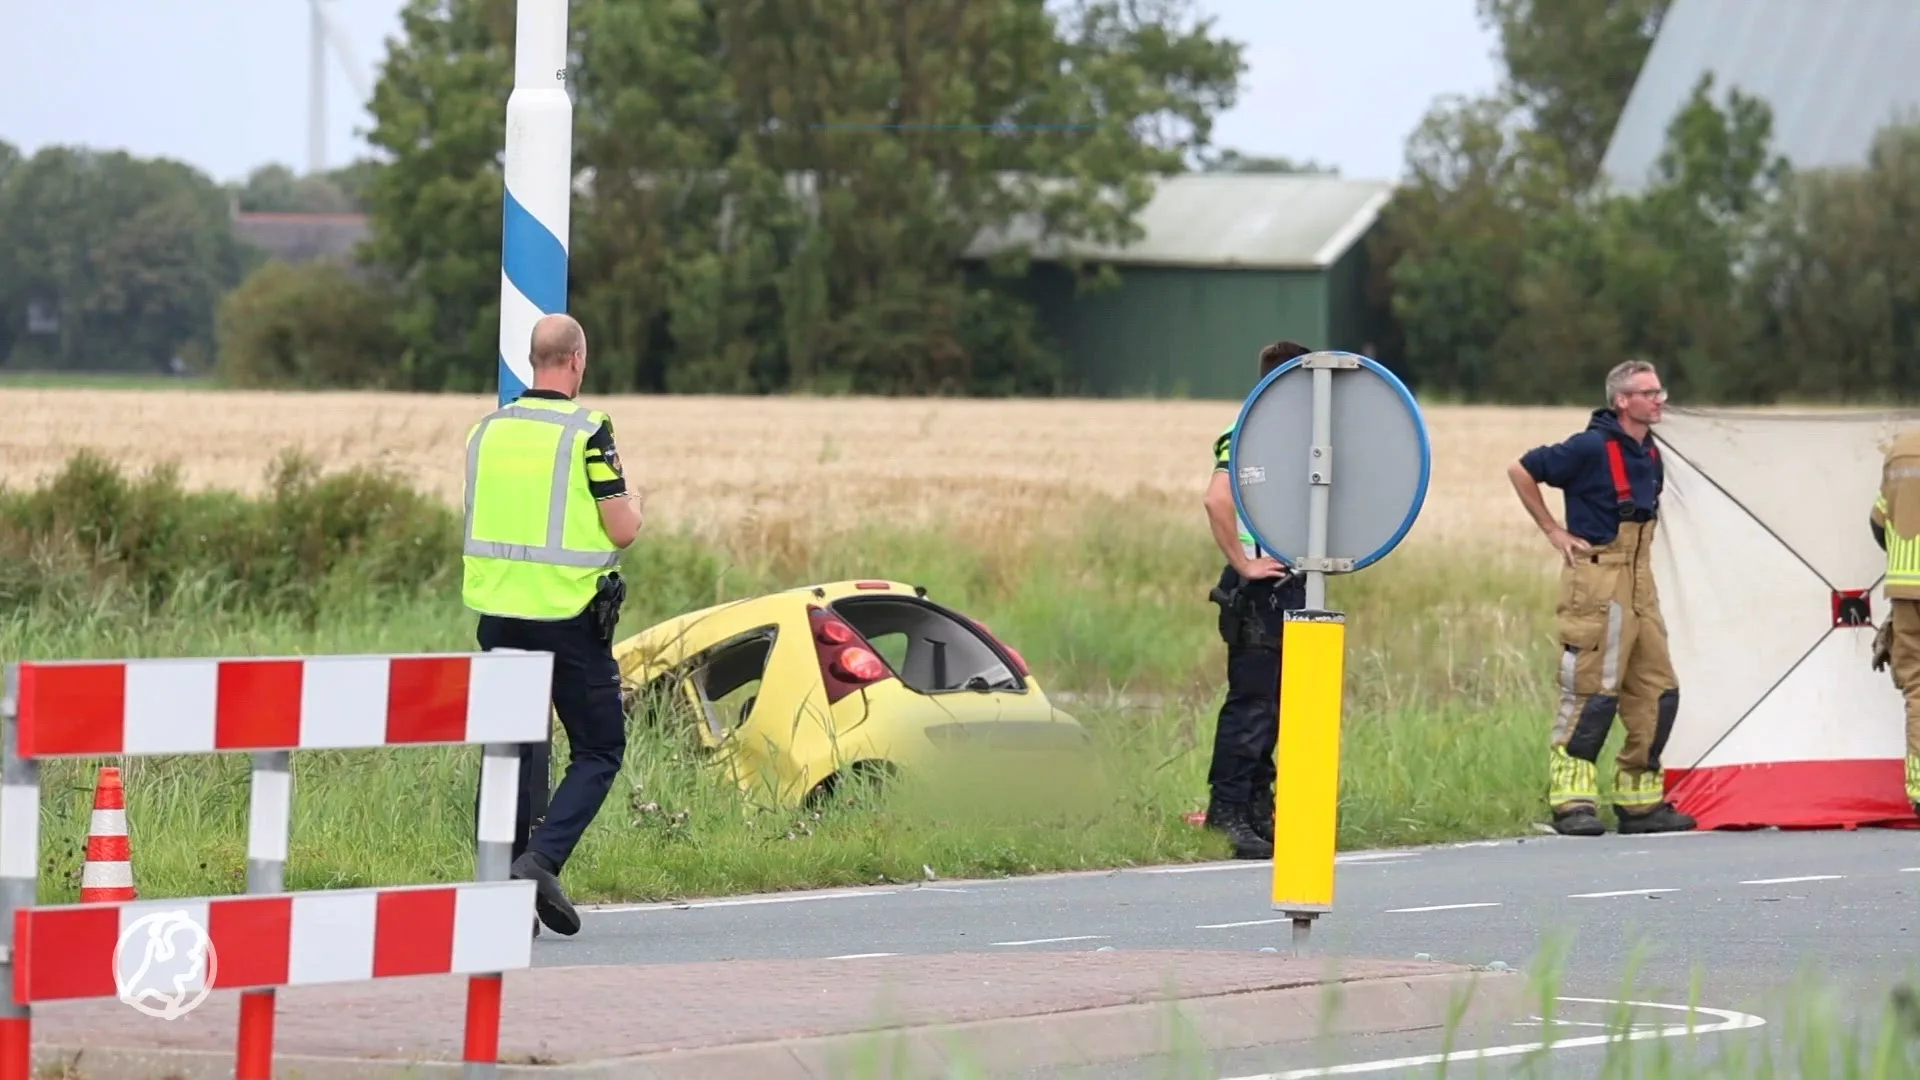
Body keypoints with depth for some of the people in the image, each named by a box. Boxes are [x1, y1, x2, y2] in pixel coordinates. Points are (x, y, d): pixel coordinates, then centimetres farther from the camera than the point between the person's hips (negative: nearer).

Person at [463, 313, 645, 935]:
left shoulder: (487, 431, 6)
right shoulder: (586, 433, -11)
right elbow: (621, 531, -11)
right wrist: (633, 508, 11)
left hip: (498, 613, 5)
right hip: (570, 617, -5)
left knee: (509, 753, 10)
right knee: (598, 752, 5)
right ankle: (541, 860, -13)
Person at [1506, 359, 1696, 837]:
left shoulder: (1649, 455, 12)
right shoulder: (1592, 448, -13)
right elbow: (1521, 471, -10)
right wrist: (1554, 532, -8)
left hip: (1639, 583, 9)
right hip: (1597, 580, -9)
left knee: (1657, 692, 8)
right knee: (1592, 692, -10)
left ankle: (1640, 802, 16)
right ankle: (1572, 802, -6)